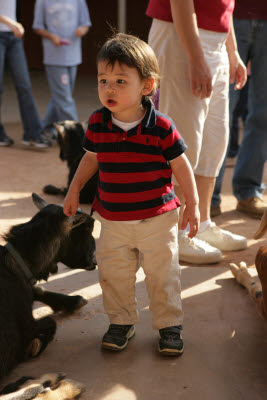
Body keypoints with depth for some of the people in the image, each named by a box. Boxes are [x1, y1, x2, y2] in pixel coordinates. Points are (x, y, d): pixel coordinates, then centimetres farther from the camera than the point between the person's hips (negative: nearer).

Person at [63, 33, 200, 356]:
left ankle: (169, 326, 26)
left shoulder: (161, 127, -14)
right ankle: (121, 322, 32)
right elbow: (90, 159, 13)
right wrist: (74, 190, 12)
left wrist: (192, 205, -2)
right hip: (112, 220, 3)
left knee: (162, 275, 7)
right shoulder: (97, 124, -5)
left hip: (157, 219, -3)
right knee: (113, 274, 11)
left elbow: (181, 166, -5)